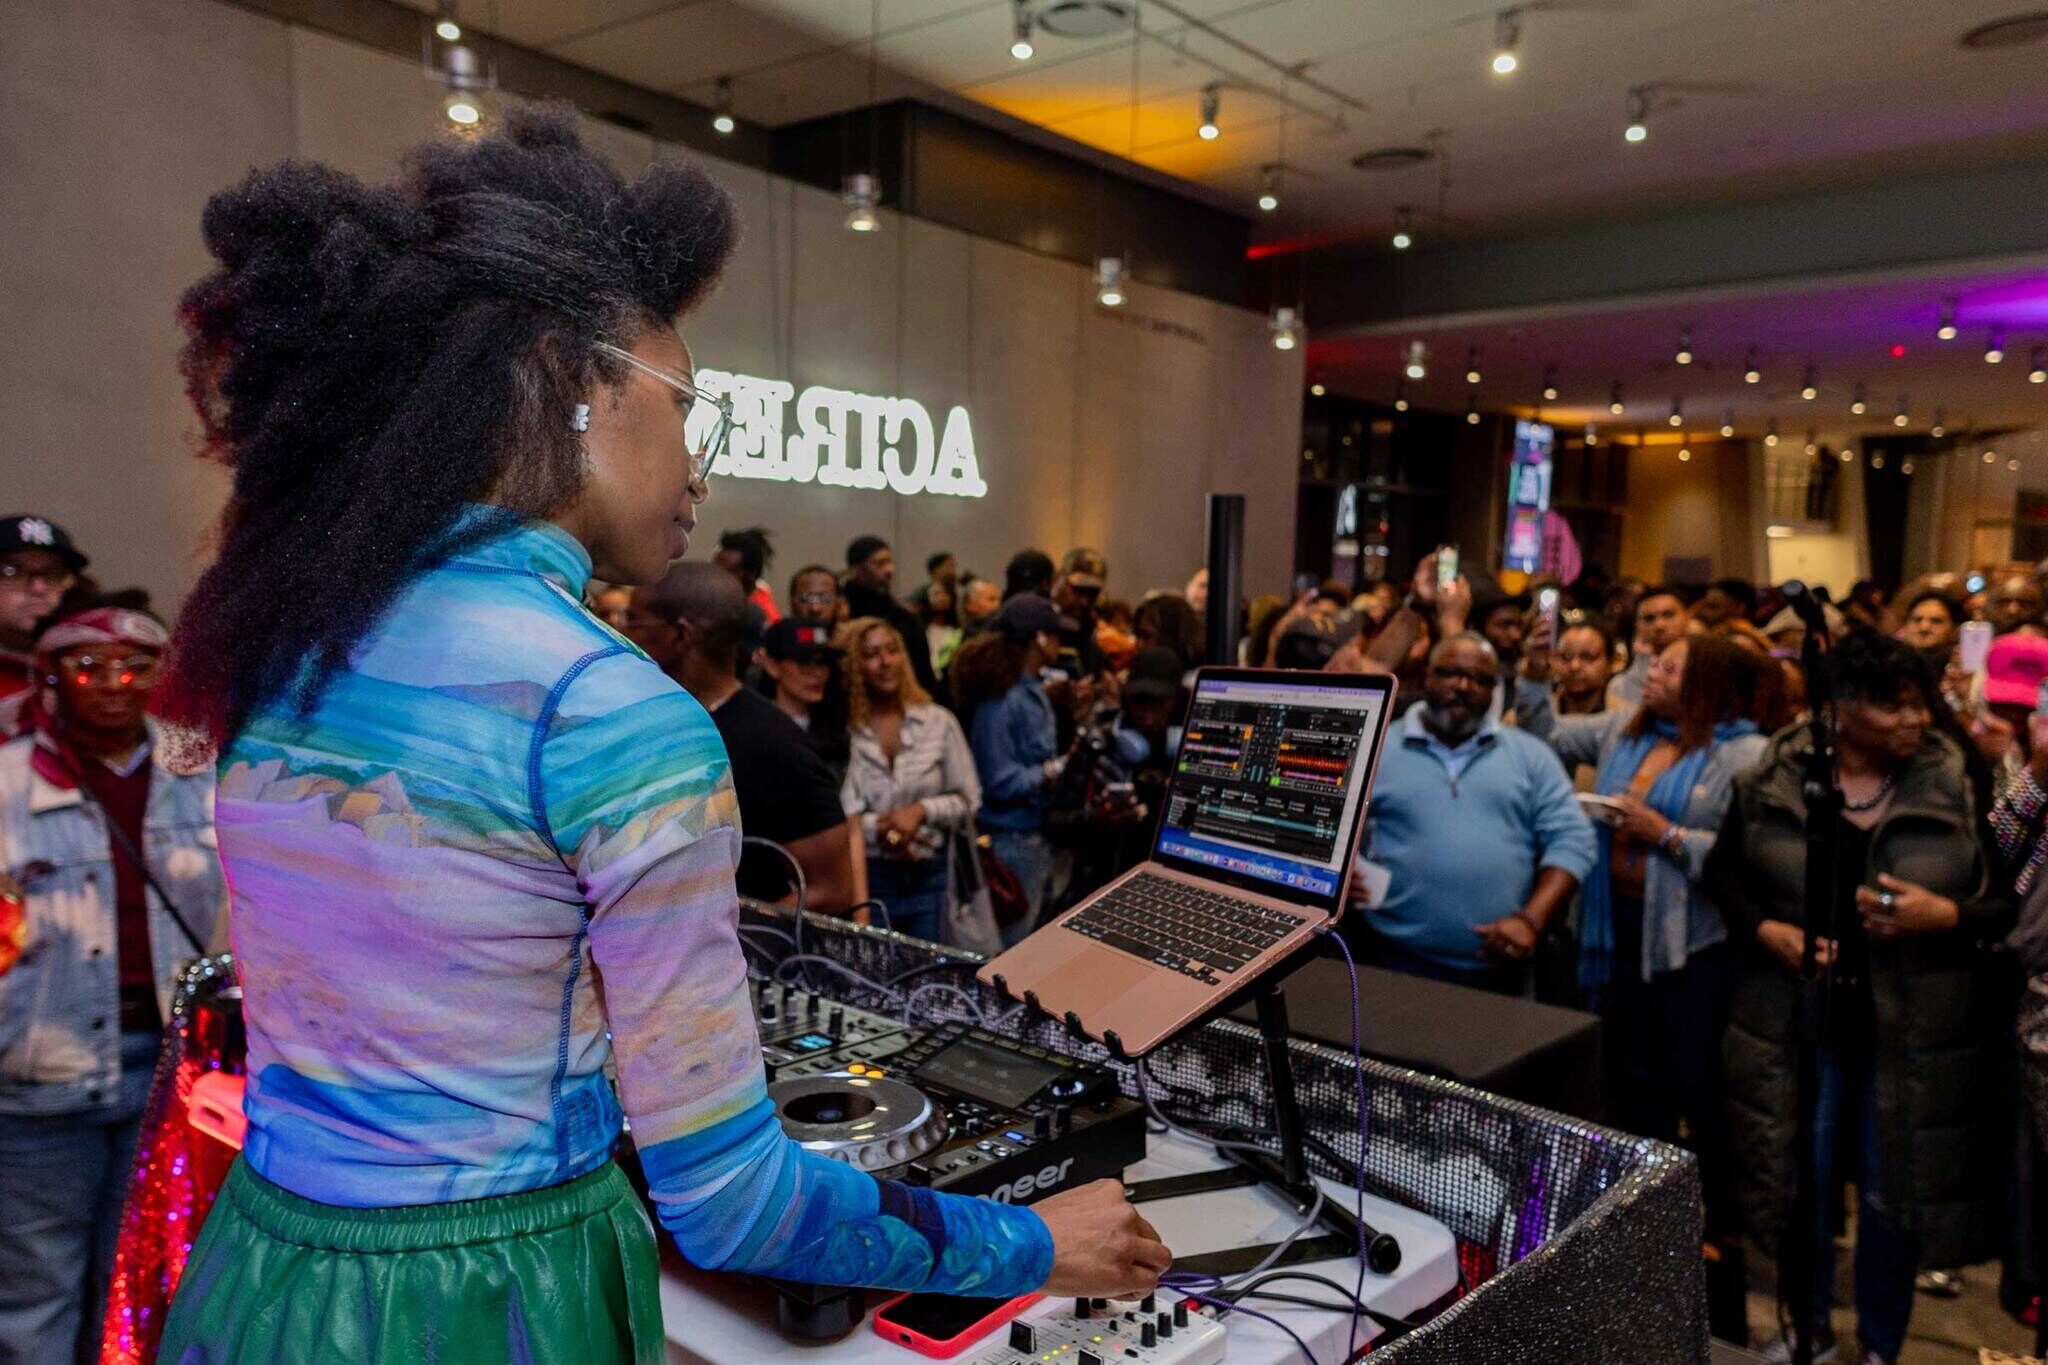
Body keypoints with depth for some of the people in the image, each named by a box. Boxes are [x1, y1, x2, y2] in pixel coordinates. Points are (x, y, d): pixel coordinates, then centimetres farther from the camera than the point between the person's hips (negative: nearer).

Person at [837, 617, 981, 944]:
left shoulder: (938, 721, -1)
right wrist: (878, 829, -23)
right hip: (863, 876, -2)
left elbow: (969, 800, 2)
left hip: (928, 876, 2)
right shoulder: (839, 730, -8)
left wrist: (922, 810, -13)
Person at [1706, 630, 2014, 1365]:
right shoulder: (1773, 782, -6)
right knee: (1800, 1182, 12)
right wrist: (1767, 930, -11)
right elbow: (1720, 874, 5)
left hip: (1912, 1028, 0)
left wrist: (1944, 915, -19)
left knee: (1895, 1191, 11)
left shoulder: (1955, 786, -6)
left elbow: (2009, 901, -1)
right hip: (1800, 1020, 0)